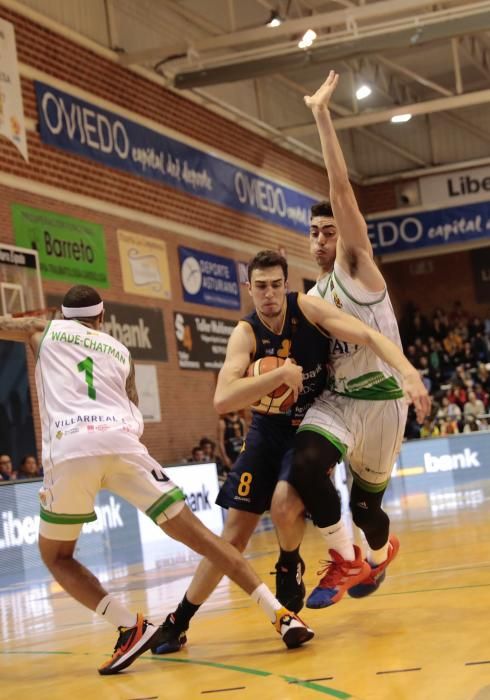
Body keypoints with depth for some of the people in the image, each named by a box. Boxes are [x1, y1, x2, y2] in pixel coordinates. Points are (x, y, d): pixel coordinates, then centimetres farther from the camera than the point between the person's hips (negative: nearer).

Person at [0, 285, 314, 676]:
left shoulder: (45, 331, 26)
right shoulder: (120, 351, 31)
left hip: (70, 449, -2)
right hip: (122, 443, 2)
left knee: (56, 555, 17)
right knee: (196, 533, 5)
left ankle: (132, 628, -2)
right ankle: (281, 615, -4)